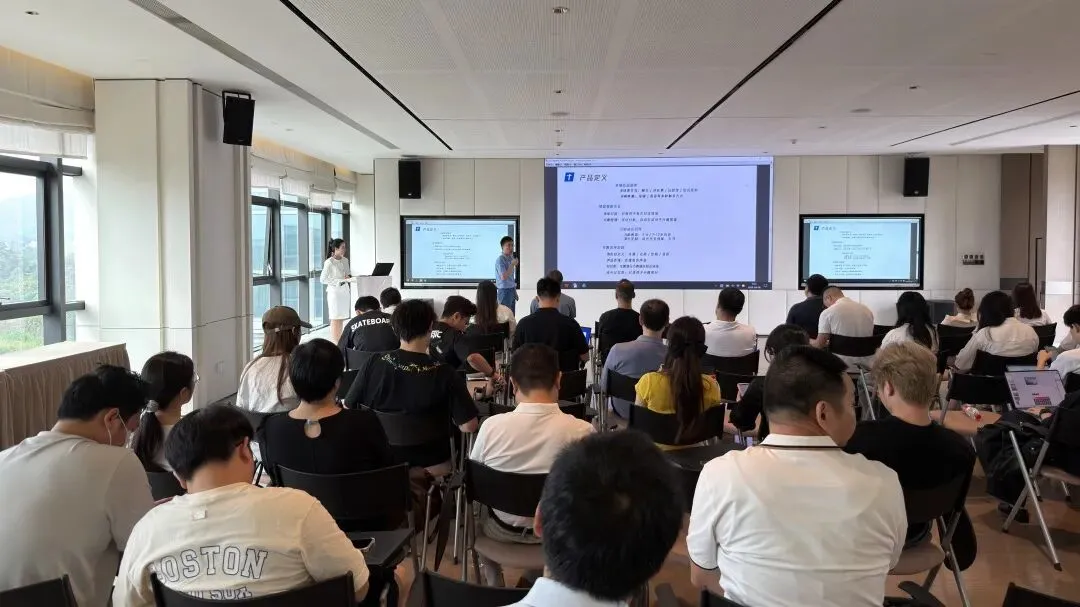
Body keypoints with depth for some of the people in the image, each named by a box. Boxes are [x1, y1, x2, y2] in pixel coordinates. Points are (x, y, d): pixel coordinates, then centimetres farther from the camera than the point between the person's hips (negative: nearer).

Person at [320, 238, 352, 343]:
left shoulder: (345, 260, 9)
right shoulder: (329, 262, -10)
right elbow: (322, 279, -11)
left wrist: (348, 277, -3)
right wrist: (339, 281, -17)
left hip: (345, 291, 6)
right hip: (334, 291, -6)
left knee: (342, 318, 8)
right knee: (335, 319, -4)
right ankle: (334, 342, 1)